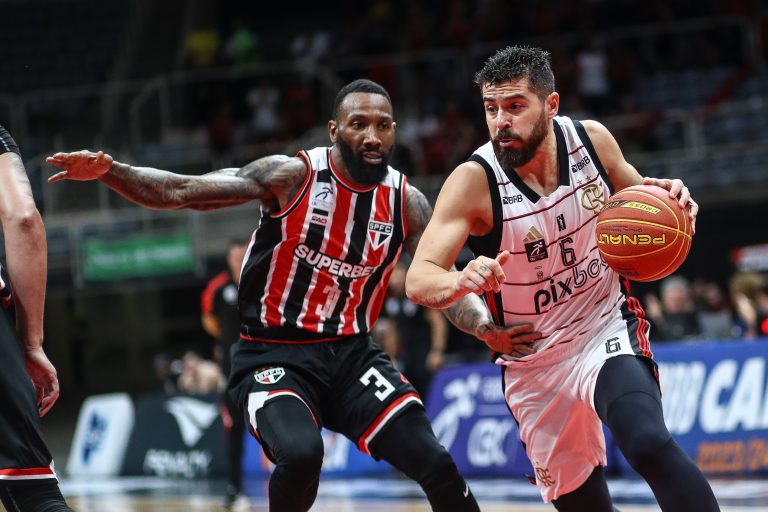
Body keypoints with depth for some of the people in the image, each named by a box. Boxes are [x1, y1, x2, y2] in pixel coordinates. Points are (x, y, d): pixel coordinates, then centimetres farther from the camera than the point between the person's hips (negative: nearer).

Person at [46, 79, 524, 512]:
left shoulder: (408, 203, 0)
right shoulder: (291, 176, -10)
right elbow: (179, 192, -13)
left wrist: (485, 327, -23)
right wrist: (108, 170, -30)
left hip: (351, 352, 4)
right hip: (273, 355, -3)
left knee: (434, 463, -11)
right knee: (301, 455, -31)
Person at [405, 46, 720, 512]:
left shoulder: (592, 140, -9)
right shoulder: (473, 181, -18)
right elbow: (418, 281, -26)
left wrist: (667, 195, -12)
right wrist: (462, 281, -49)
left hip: (609, 330, -1)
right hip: (534, 363, 1)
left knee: (649, 443, -30)